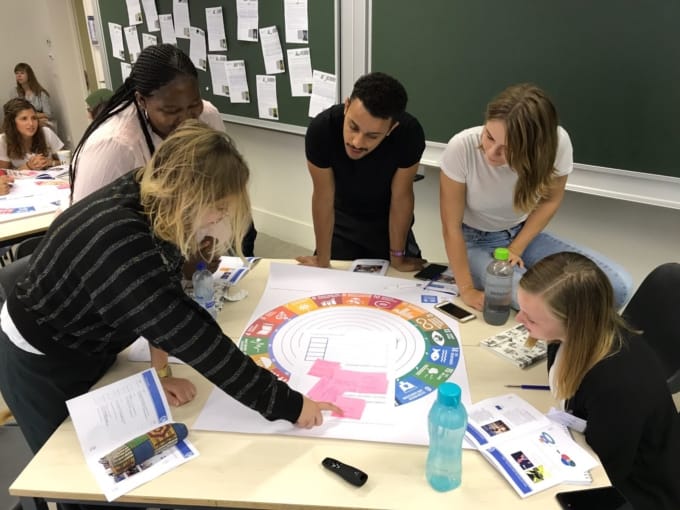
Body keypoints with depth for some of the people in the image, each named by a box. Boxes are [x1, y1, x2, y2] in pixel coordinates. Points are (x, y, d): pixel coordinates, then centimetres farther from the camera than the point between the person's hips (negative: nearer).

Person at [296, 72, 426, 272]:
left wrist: (397, 256, -11)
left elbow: (401, 196, -21)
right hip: (343, 219, 0)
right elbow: (323, 196, -24)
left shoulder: (409, 134, -34)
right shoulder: (321, 129, -34)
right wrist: (323, 260, -15)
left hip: (388, 221, 0)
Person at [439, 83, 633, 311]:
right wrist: (467, 289, -16)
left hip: (524, 235, 3)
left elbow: (550, 200, -2)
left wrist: (515, 249, -11)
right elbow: (451, 226, -18)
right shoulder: (462, 147, -29)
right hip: (475, 243, -3)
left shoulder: (556, 142, -23)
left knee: (620, 286, -13)